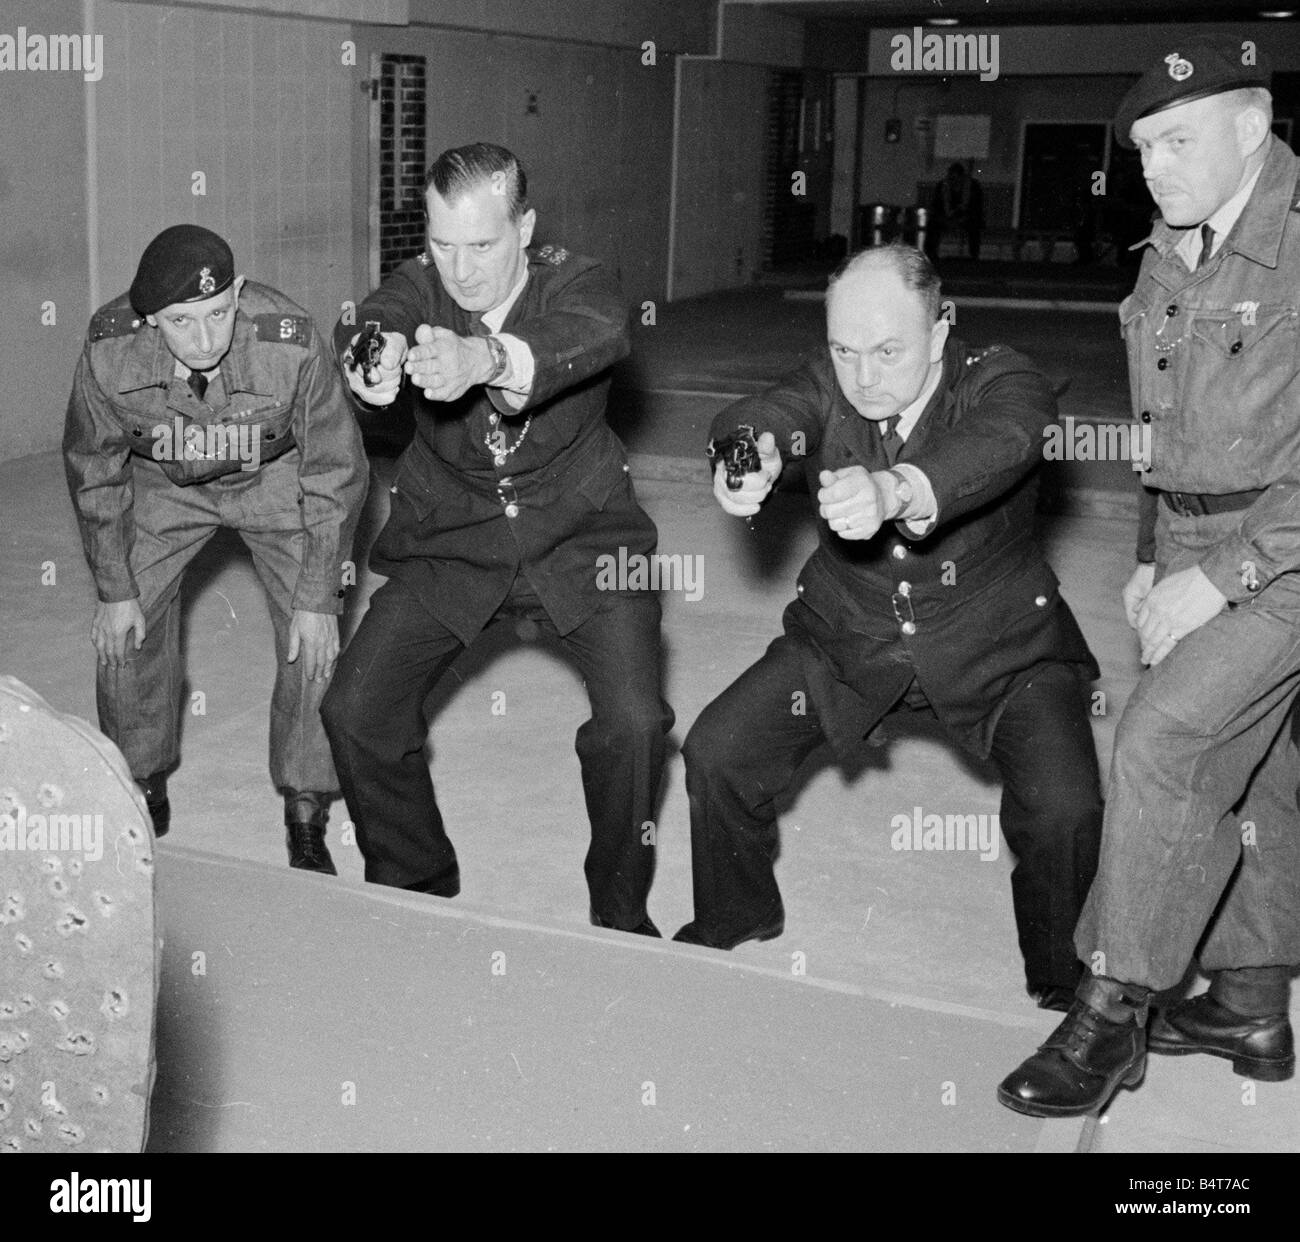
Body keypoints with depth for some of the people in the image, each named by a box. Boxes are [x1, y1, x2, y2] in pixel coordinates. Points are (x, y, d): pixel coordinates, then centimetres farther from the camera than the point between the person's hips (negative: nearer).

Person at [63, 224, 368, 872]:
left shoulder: (292, 345, -36)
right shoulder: (108, 351, -30)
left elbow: (335, 473, -21)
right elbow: (93, 473, -11)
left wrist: (318, 599, -18)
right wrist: (113, 589, -7)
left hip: (277, 481, -2)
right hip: (163, 485, 2)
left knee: (311, 641, -12)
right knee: (124, 633, 0)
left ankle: (306, 822, 5)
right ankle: (143, 793, 24)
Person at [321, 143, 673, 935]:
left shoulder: (577, 284, -13)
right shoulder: (423, 285, -6)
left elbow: (598, 334, -38)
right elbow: (376, 317, -29)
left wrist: (486, 357, -59)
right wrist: (373, 350, -55)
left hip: (580, 540, -2)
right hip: (451, 543, 3)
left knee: (634, 721, -19)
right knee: (354, 710, -7)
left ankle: (622, 911, 8)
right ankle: (416, 891, 18)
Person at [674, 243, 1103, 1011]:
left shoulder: (1003, 383, -18)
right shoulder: (829, 386, -8)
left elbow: (995, 446, -41)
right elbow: (771, 414, -29)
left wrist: (894, 488, -63)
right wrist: (755, 453, -55)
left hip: (998, 643, -3)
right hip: (849, 636, 3)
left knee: (1065, 808, -22)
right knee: (716, 752, -7)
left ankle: (1058, 976, 9)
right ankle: (738, 915, 23)